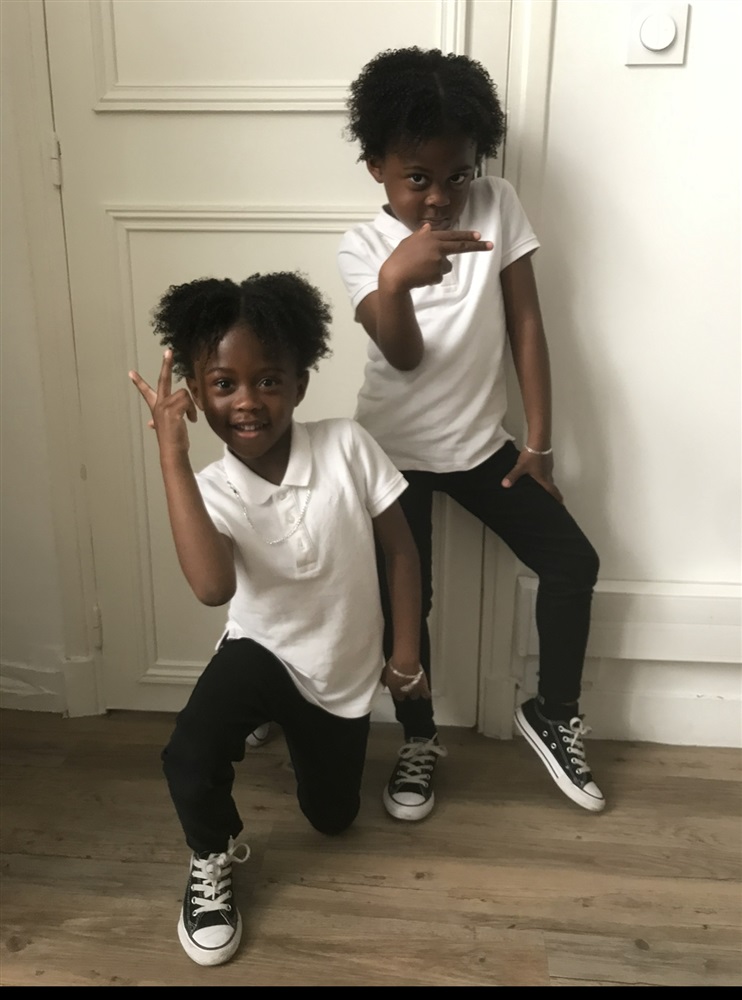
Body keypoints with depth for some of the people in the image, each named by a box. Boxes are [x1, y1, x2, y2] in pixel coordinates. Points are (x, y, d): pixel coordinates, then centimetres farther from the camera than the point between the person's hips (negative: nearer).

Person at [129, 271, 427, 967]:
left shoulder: (347, 446, -21)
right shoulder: (211, 490, -23)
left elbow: (400, 551, -9)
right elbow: (213, 588, -45)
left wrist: (405, 653, -6)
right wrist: (171, 451, -43)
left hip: (344, 673, 2)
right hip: (264, 652, -2)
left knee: (332, 819, 19)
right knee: (189, 762, -32)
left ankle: (292, 733, 53)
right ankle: (214, 859, 6)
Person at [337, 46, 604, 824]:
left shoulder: (498, 207, -6)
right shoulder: (361, 247, -12)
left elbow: (525, 324, -4)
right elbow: (405, 357, -27)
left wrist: (539, 443, -5)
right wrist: (394, 279, -49)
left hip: (480, 441, 3)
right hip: (393, 450, -2)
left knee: (573, 562, -1)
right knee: (406, 601, -3)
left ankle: (552, 716, 21)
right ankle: (418, 740, 23)